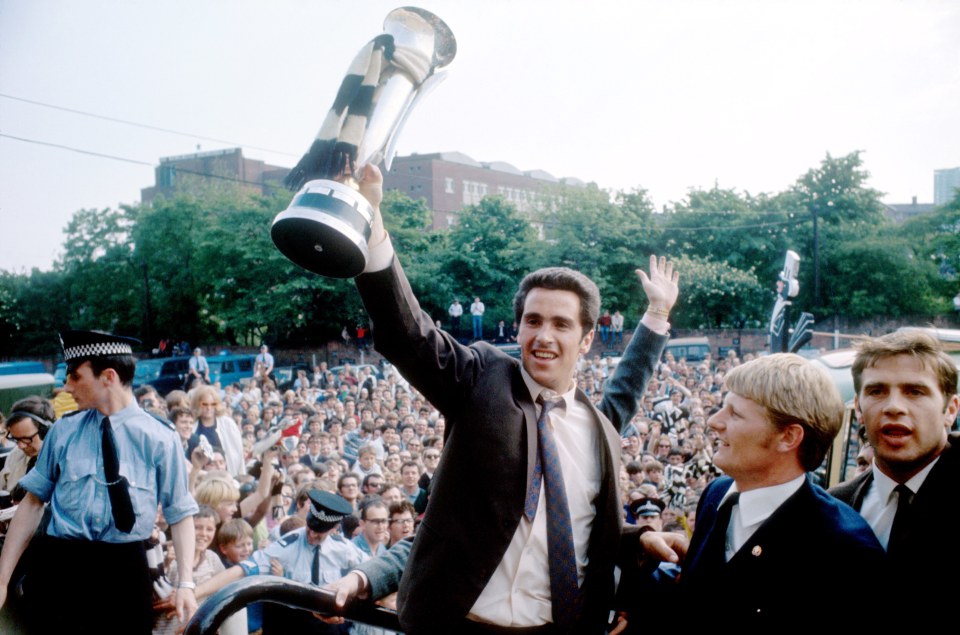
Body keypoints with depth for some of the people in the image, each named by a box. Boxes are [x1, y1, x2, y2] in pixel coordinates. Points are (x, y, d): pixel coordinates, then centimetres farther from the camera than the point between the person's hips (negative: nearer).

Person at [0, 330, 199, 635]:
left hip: (125, 568, -1)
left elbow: (180, 513, -1)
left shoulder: (159, 438, -3)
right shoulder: (63, 431, 4)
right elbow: (34, 501, 8)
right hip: (59, 563, 2)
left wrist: (185, 583, -10)